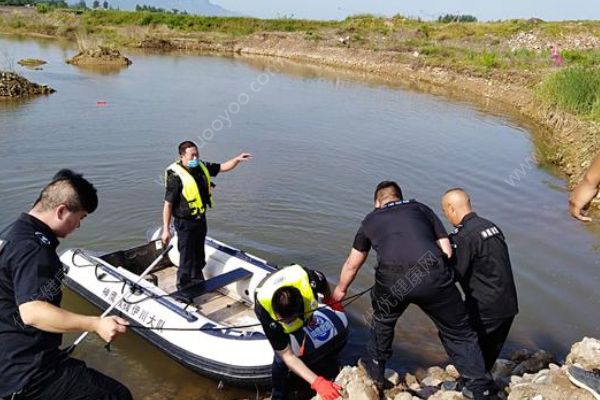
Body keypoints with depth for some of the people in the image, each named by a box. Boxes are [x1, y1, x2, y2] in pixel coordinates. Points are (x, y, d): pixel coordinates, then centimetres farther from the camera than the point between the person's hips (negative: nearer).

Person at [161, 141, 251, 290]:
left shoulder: (202, 167, -3)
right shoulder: (176, 176, -23)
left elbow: (223, 167, 6)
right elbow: (168, 204, -20)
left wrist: (237, 159, -14)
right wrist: (166, 229, -19)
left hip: (201, 219, 7)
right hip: (185, 223, -7)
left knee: (199, 255, 24)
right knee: (186, 259, 2)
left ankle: (198, 283, 45)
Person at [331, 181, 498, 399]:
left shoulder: (370, 220, 29)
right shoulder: (421, 208, 27)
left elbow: (352, 265, 38)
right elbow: (447, 251, 19)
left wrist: (341, 289, 55)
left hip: (391, 280, 1)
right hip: (433, 274, 0)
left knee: (383, 321, 32)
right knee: (459, 334, 19)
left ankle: (375, 371, 46)